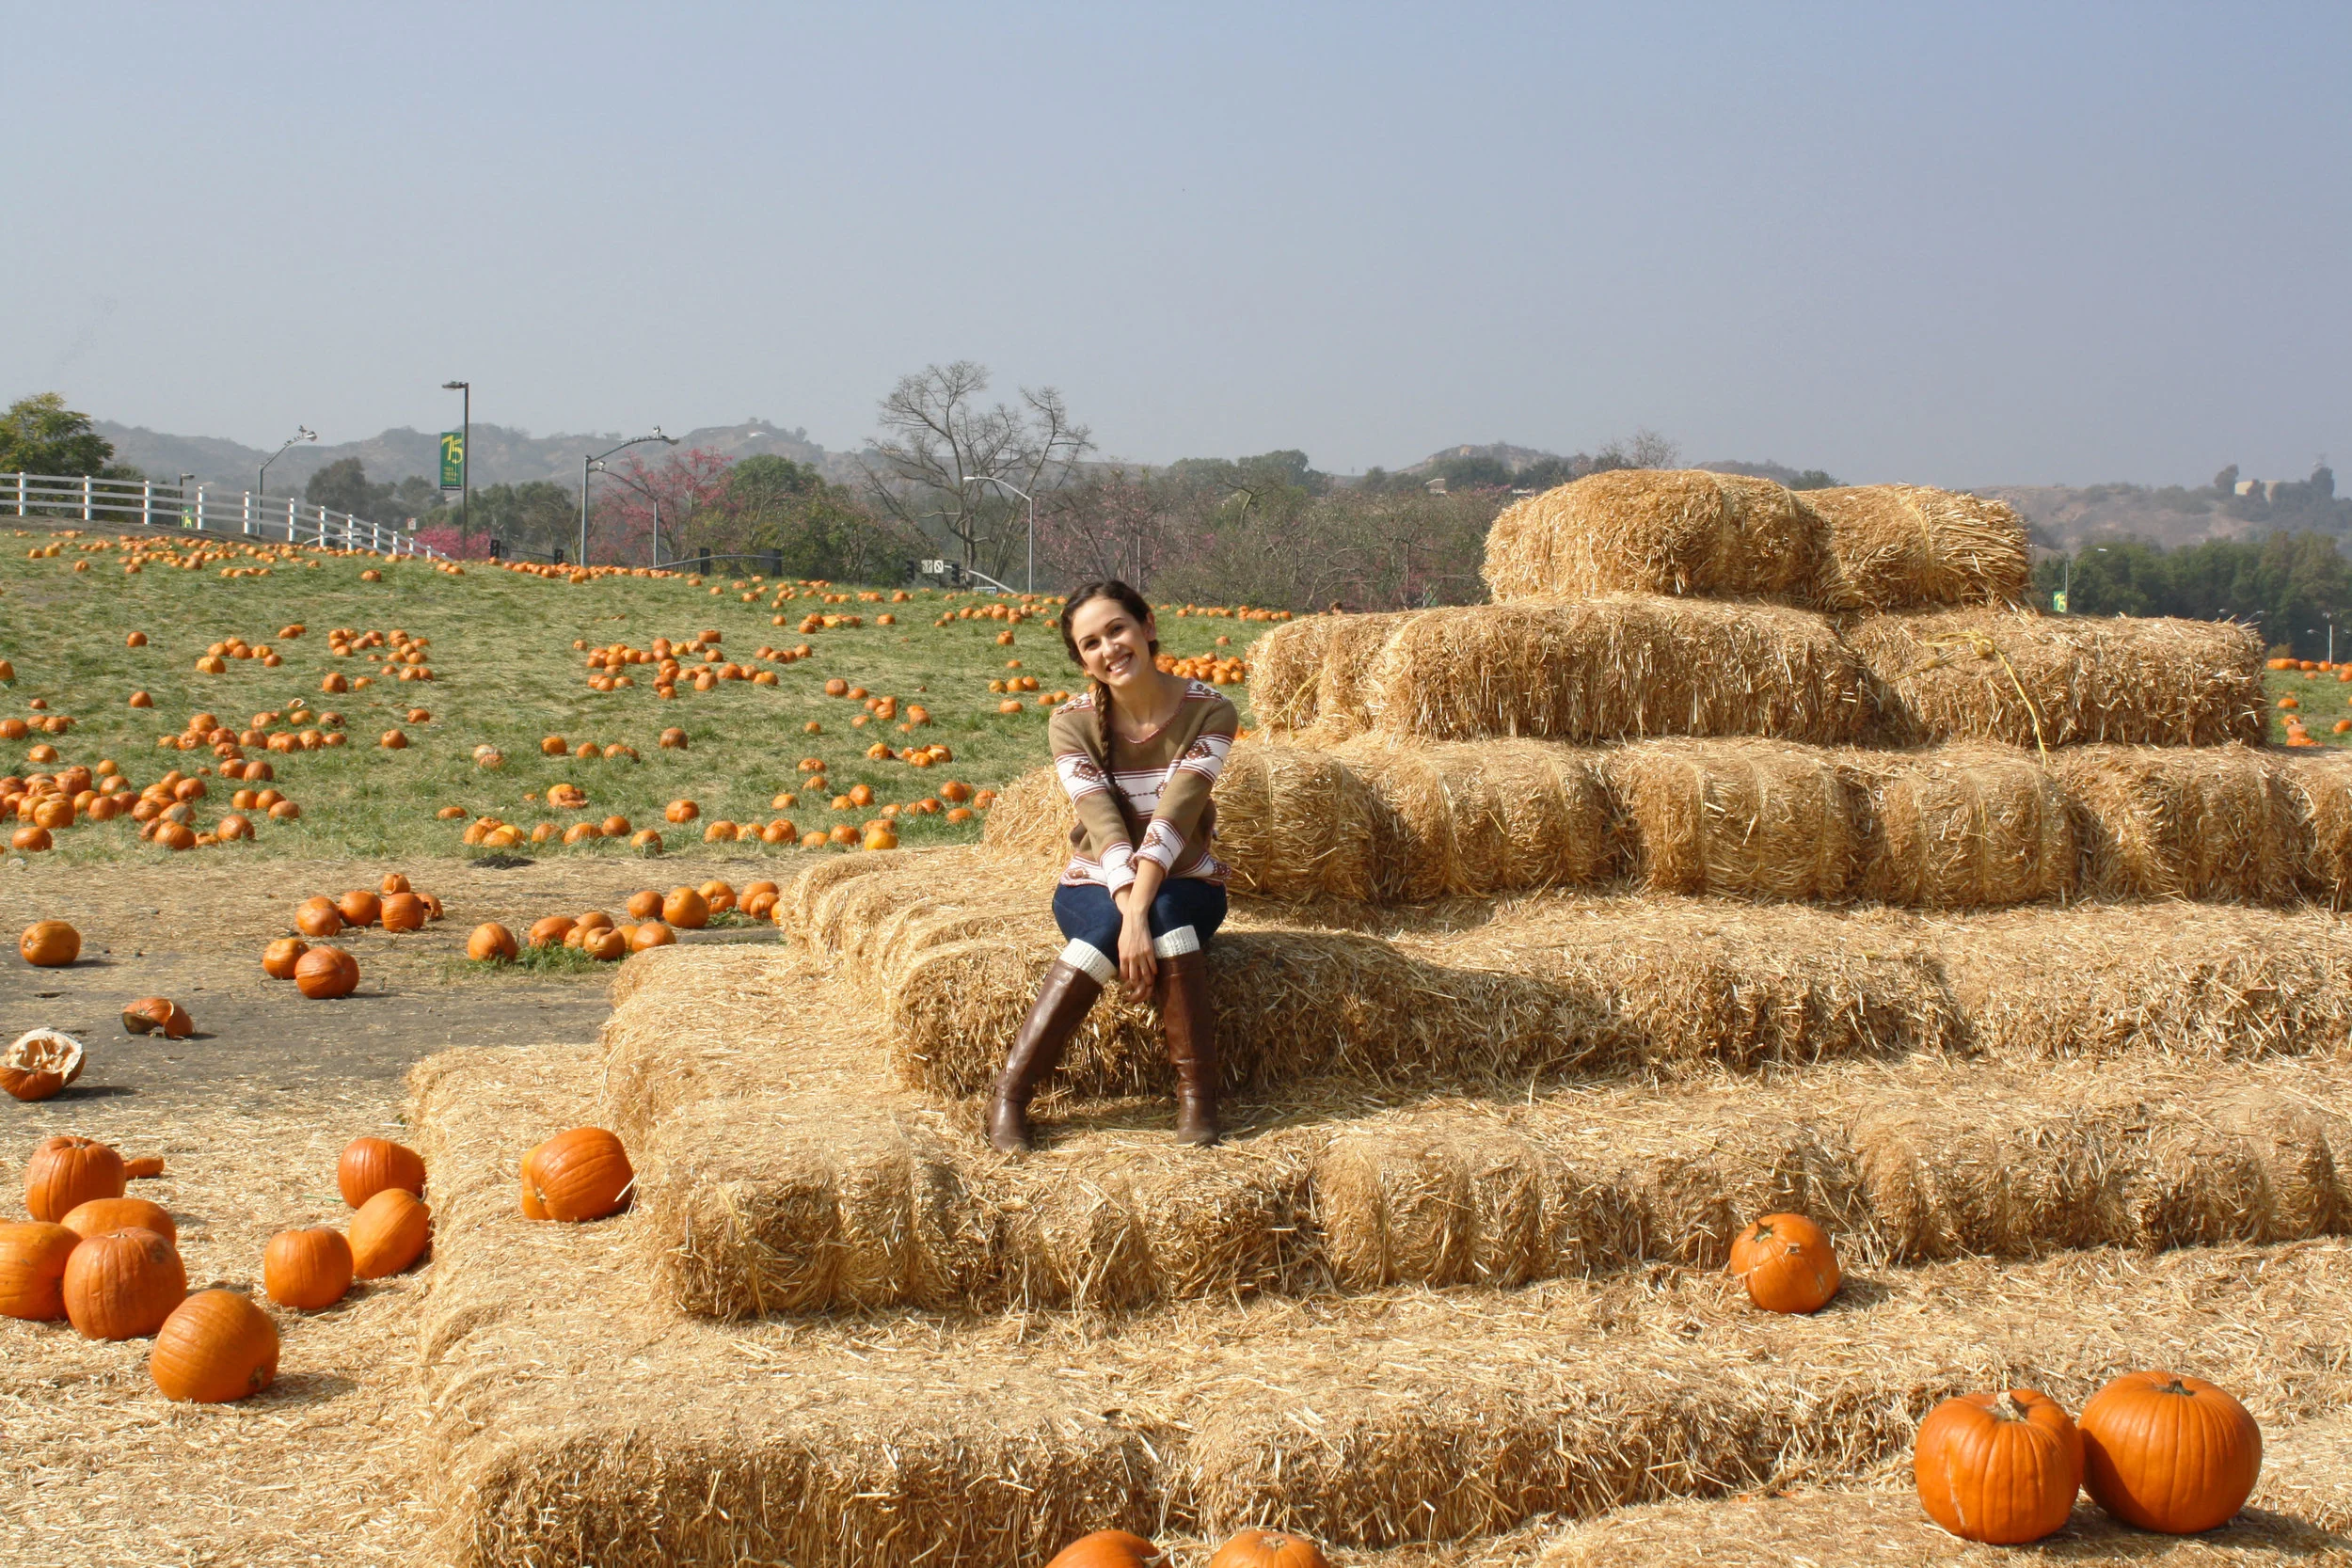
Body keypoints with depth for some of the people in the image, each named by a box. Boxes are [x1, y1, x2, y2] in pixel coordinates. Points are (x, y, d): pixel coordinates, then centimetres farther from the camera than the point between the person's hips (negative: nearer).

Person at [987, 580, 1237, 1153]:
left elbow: (1173, 818, -23)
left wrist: (1141, 911, -35)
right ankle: (1010, 1093, -29)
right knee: (1108, 926, -34)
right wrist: (1130, 920, -35)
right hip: (1095, 886, 0)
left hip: (1185, 885, 0)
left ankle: (1198, 1093, -30)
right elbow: (1105, 827, -21)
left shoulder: (1209, 712, -12)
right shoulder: (1072, 723, -10)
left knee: (1166, 914, -35)